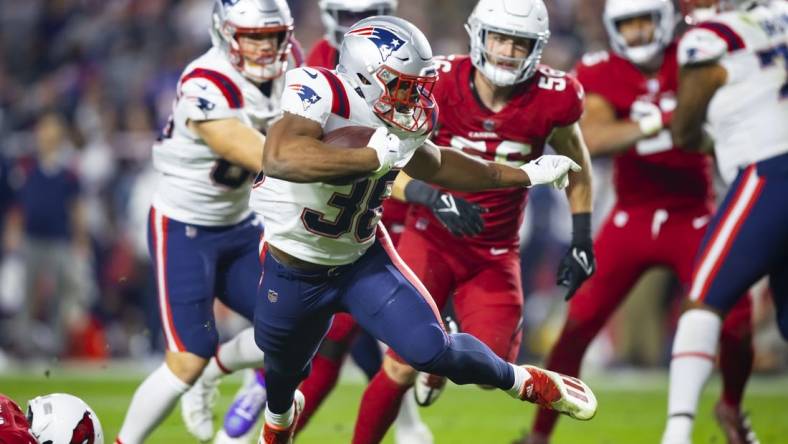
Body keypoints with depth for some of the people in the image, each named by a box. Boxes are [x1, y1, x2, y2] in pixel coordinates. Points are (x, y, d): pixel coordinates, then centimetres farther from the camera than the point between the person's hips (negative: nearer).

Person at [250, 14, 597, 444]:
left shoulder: (400, 121, -11)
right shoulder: (322, 94, -32)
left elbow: (433, 164, 12)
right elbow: (278, 158, -50)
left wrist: (526, 174, 13)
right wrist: (374, 156, -46)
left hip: (363, 259, 3)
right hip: (293, 271, -3)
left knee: (431, 349, -11)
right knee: (284, 370, 22)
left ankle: (525, 382, 15)